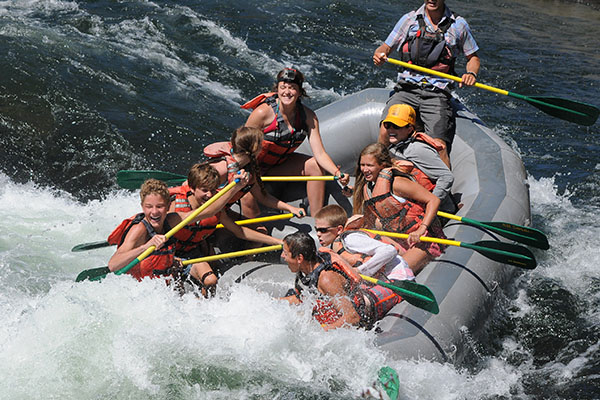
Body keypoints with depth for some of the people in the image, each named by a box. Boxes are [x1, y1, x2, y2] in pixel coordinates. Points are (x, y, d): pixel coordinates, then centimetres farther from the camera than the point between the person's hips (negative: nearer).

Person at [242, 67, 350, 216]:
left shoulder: (308, 116, -13)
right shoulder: (263, 112, -26)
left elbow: (319, 153, -16)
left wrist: (337, 173, -35)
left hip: (279, 164, 5)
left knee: (316, 166, -13)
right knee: (248, 201, -30)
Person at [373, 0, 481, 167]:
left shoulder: (458, 25, 8)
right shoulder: (409, 19, 10)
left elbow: (473, 57, 20)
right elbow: (386, 48, 14)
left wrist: (471, 73, -3)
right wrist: (379, 54, -10)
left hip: (437, 94, -1)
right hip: (406, 89, 1)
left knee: (439, 146, -23)